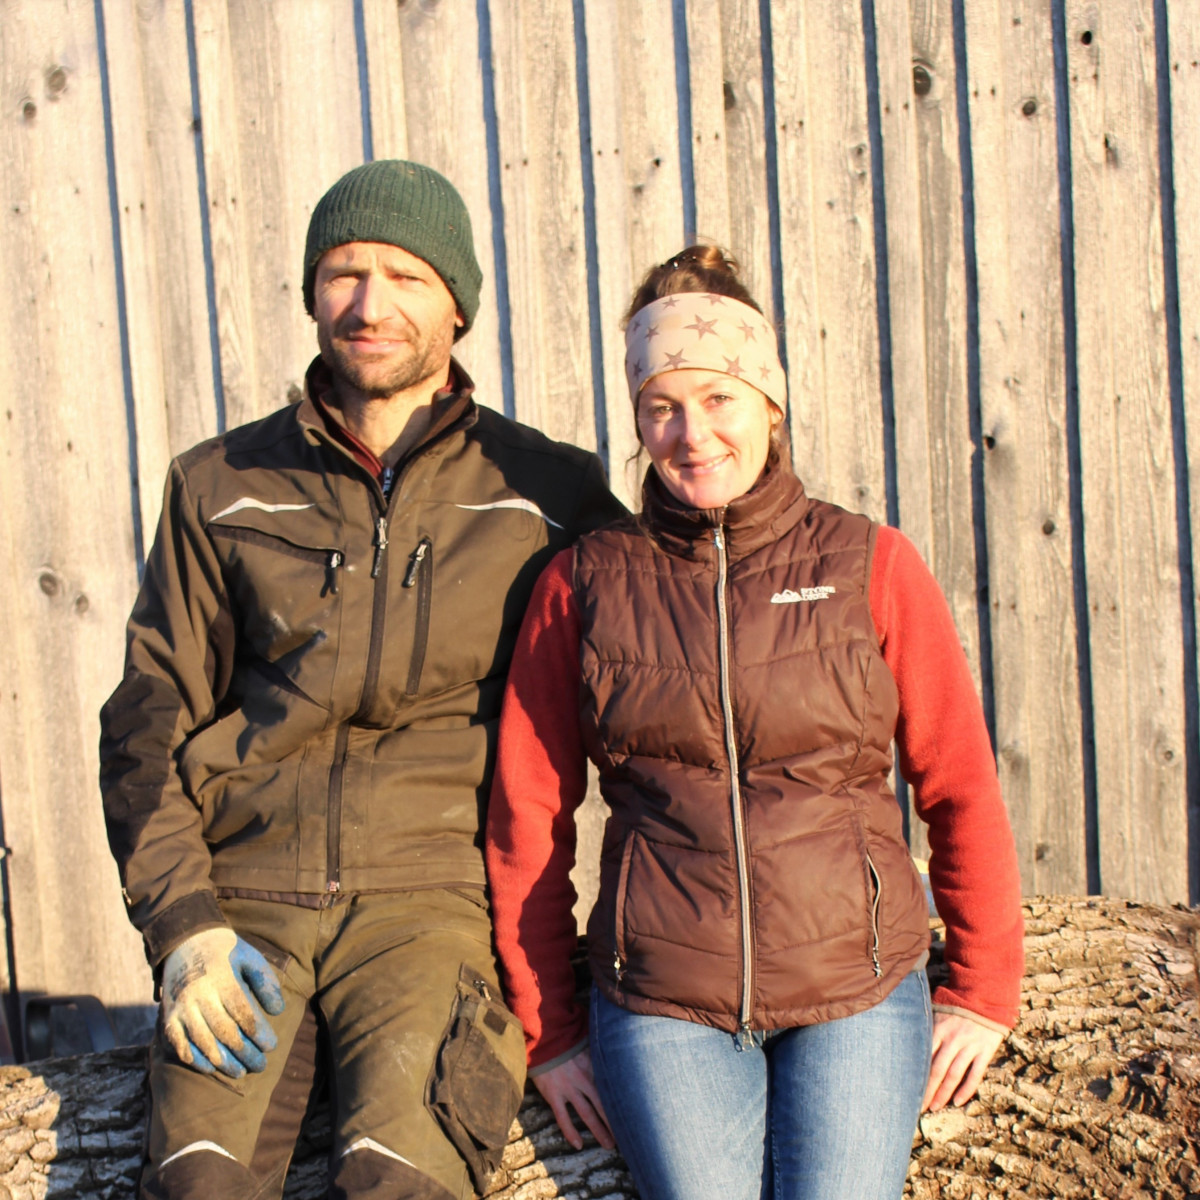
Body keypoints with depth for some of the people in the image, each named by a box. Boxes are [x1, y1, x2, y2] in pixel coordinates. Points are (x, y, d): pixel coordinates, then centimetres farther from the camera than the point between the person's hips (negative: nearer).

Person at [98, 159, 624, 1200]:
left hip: (426, 892, -2)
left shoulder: (548, 496, 5)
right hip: (243, 896, 2)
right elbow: (150, 721, 11)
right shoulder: (220, 488, 10)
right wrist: (182, 919, -3)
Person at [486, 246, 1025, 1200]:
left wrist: (984, 990, 5)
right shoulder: (585, 584, 0)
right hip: (663, 1006, 0)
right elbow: (527, 817, 4)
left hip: (858, 991, 0)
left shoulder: (870, 565, -1)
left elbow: (962, 787, 4)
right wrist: (549, 1031, 5)